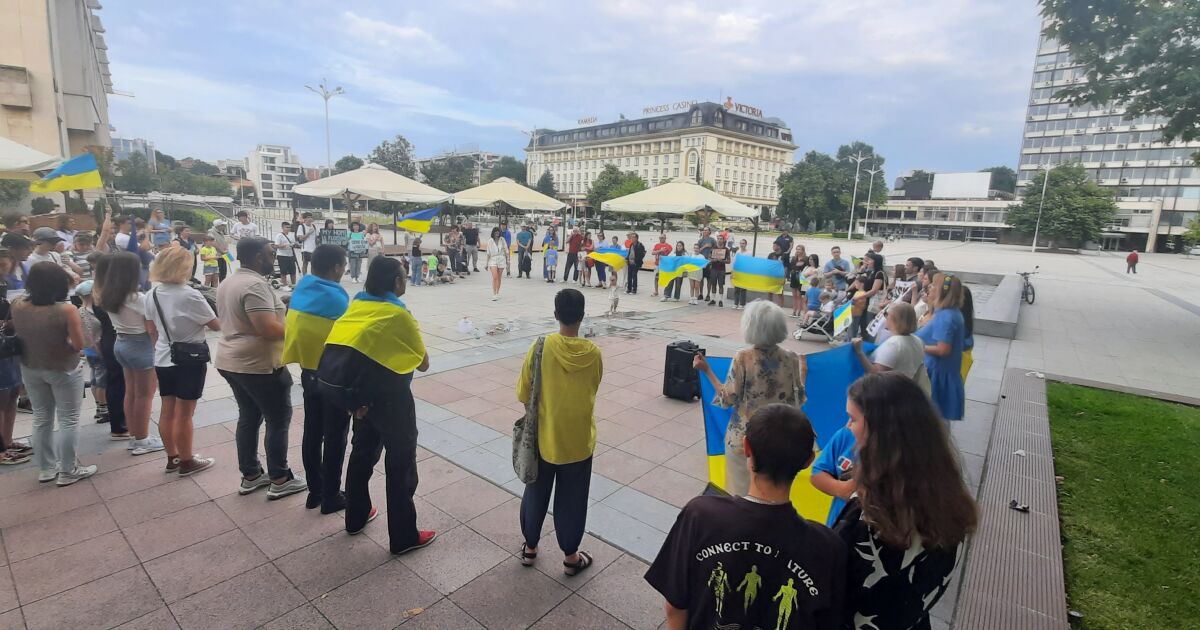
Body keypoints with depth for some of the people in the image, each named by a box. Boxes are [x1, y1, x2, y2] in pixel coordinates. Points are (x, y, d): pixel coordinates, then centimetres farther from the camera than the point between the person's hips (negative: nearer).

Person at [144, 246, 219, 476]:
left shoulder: (152, 295, 1)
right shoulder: (190, 295, -20)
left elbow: (152, 330, 11)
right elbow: (216, 325, -12)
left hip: (163, 359, 7)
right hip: (189, 361, -7)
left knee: (167, 411, 15)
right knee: (184, 414, 3)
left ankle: (172, 458, 28)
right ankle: (187, 462, 14)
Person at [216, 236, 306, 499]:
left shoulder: (228, 282, 11)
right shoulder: (255, 285, -21)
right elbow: (269, 329, -28)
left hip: (230, 360, 10)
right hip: (258, 365, -10)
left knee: (248, 417, 17)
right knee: (278, 420, 2)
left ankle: (250, 476, 27)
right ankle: (280, 480, 11)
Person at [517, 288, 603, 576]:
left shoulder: (541, 346, -17)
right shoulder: (594, 353, -13)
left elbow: (523, 394, -8)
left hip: (544, 437, 0)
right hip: (579, 440, 0)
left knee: (536, 493, 21)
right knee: (572, 499, 16)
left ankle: (530, 547, 37)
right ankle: (570, 557, 30)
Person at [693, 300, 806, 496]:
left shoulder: (743, 358, -16)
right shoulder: (792, 359, -7)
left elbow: (728, 399, -13)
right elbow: (798, 400, 0)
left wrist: (706, 370, -6)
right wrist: (803, 372, 17)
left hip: (744, 438, -3)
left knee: (741, 491, 13)